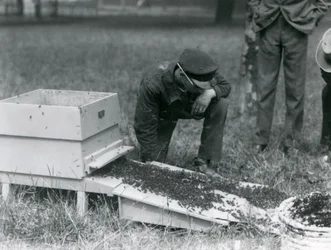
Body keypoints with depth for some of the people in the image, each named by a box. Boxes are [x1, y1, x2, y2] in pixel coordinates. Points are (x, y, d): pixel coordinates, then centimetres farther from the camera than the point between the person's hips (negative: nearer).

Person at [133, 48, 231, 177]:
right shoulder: (152, 83, -41)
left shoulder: (203, 73, -32)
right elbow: (144, 128, -33)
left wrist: (211, 92, -35)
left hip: (191, 106, 3)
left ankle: (205, 162, -15)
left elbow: (225, 86, -12)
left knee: (220, 105, -24)